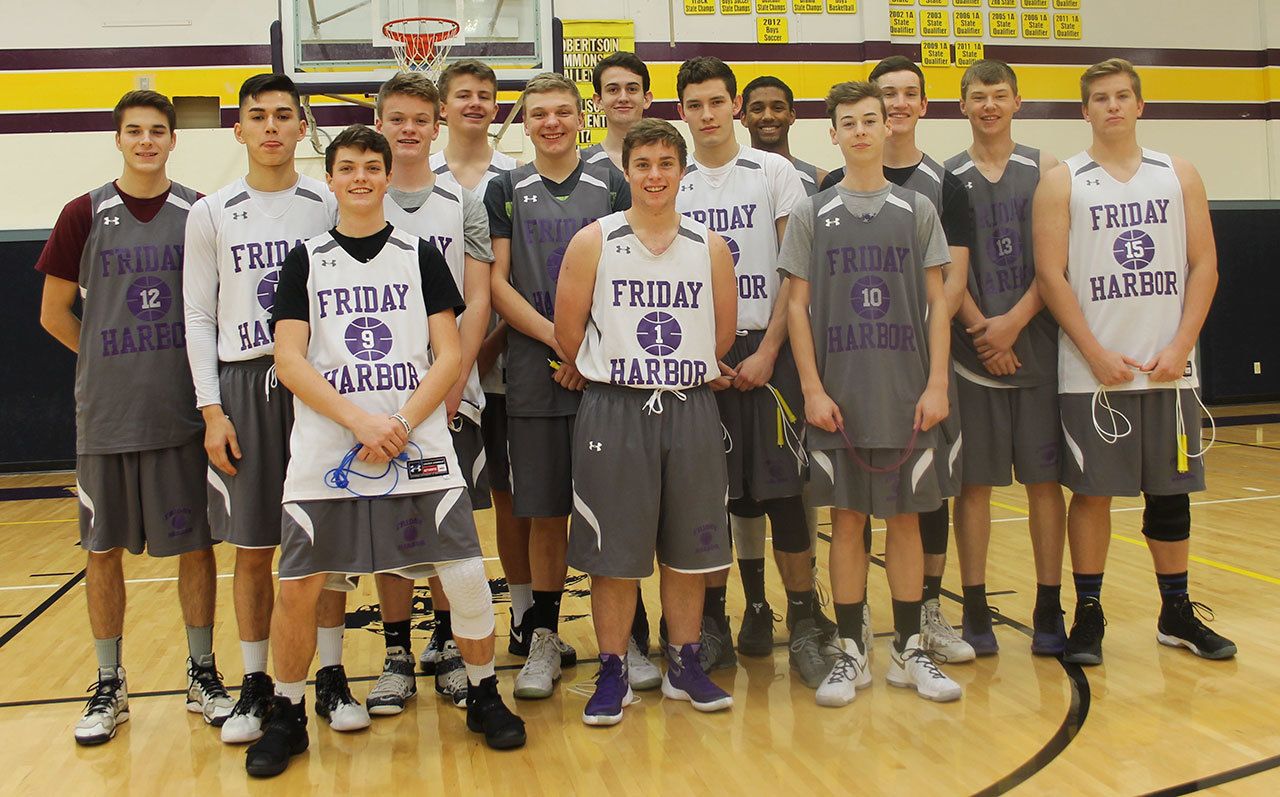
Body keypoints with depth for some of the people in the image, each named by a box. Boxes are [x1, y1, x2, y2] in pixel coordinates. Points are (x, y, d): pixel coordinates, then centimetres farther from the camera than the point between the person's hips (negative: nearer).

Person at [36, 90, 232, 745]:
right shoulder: (85, 215, 1)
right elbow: (54, 313, 7)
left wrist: (196, 373, 1)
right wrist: (114, 363, 6)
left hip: (184, 412, 0)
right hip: (105, 413, 1)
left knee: (196, 542, 6)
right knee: (103, 548, 8)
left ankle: (202, 673, 21)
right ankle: (109, 685, 22)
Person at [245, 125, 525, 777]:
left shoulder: (420, 254, 8)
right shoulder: (306, 260, 8)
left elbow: (448, 355, 2)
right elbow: (289, 361, -1)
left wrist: (401, 424, -11)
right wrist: (360, 420, -14)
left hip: (418, 448, 0)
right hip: (325, 451, 1)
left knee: (466, 576, -4)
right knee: (298, 587, -1)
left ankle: (483, 697, 18)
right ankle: (286, 716, 21)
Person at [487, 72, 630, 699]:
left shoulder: (611, 186, 7)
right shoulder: (505, 192, 8)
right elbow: (497, 284, 1)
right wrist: (559, 340, -11)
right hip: (535, 373, 0)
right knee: (546, 511, 4)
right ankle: (544, 637, 17)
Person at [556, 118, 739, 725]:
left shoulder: (710, 247, 5)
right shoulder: (593, 242, -3)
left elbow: (723, 333, 12)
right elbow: (568, 332, -1)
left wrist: (687, 373, 12)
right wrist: (611, 377, 6)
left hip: (691, 409, 3)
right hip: (615, 413, -2)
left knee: (688, 549, 10)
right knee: (614, 552, 3)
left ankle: (685, 665, 25)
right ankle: (612, 673, 17)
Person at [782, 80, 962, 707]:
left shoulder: (916, 209, 7)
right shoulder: (812, 214, 5)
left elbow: (936, 301, 5)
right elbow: (797, 305, 2)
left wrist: (937, 384, -4)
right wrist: (812, 389, -6)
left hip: (908, 394, 1)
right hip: (838, 396, -1)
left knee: (905, 516, 6)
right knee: (846, 518, 4)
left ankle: (909, 649, 18)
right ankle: (850, 653, 14)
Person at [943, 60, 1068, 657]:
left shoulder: (1046, 170, 7)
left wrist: (1013, 323, -12)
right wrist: (981, 329, -12)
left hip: (1037, 345, 1)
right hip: (970, 350, 0)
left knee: (1045, 478, 4)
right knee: (973, 483, 2)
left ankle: (1049, 613, 13)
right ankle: (975, 613, 11)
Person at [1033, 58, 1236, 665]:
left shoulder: (1179, 176, 9)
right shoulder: (1062, 182, 1)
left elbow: (1204, 265, 5)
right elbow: (1051, 275, -5)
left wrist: (1179, 348, -7)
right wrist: (1098, 355, -12)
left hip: (1169, 367, 3)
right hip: (1092, 372, -3)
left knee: (1171, 490, 10)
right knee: (1092, 491, 1)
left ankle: (1177, 613, 24)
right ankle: (1088, 616, 13)